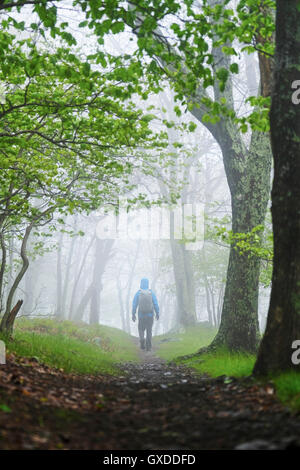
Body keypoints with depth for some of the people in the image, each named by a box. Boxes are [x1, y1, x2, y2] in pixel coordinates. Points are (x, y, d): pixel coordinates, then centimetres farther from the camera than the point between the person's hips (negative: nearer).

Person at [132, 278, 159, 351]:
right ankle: (148, 346, 5)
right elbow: (156, 304, -3)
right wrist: (157, 313, 9)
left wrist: (133, 315, 5)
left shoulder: (138, 293, -7)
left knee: (141, 329, 18)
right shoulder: (151, 293, -5)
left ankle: (142, 340, -8)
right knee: (149, 331, 10)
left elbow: (134, 305, -5)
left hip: (141, 315, 0)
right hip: (150, 315, 0)